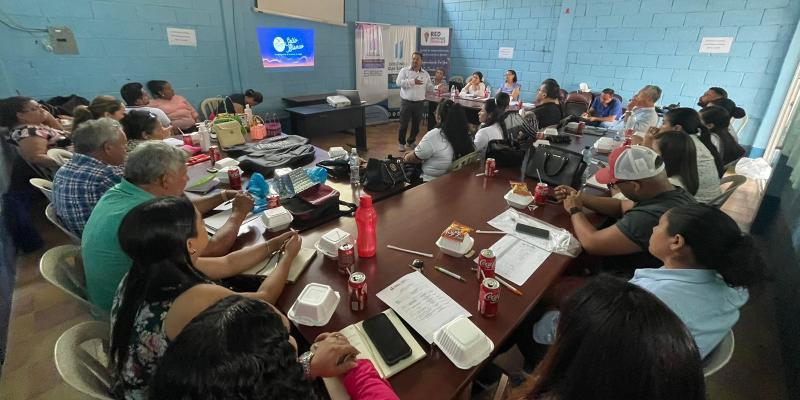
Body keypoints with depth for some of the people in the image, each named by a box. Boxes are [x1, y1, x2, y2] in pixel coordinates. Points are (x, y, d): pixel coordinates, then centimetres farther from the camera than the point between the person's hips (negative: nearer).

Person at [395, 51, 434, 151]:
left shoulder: (425, 74, 10)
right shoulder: (404, 70, -1)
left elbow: (429, 87, 10)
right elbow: (398, 82, -15)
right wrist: (413, 81, -21)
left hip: (419, 103, 4)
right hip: (406, 102, -3)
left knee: (416, 124, 10)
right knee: (404, 124, 1)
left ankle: (410, 142, 28)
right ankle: (402, 143, 16)